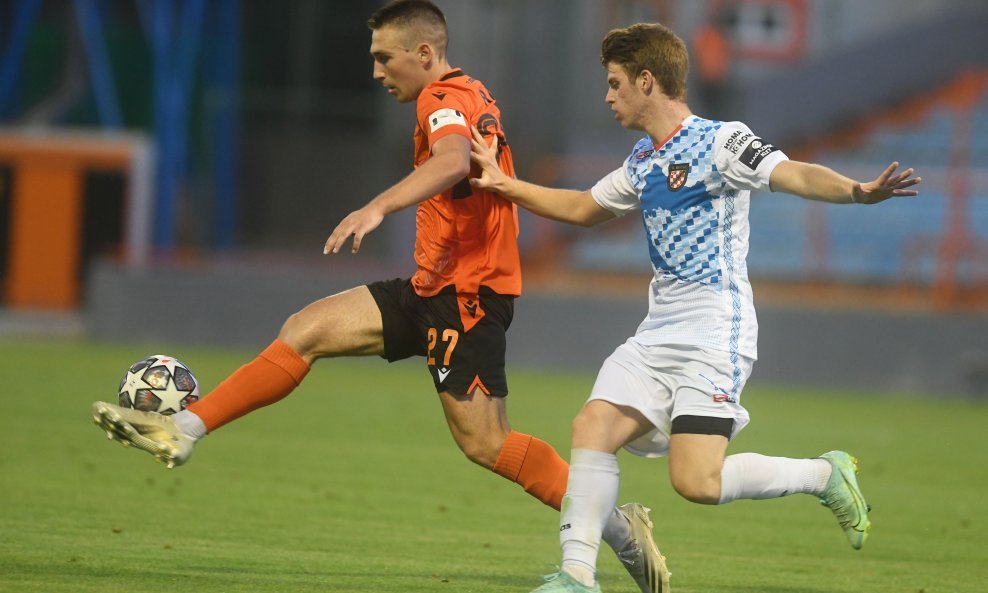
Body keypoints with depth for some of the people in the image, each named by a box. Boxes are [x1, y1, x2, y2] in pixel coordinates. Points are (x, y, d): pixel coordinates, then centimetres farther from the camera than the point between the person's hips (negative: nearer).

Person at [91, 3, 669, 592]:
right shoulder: (470, 95, 16)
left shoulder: (446, 98, -14)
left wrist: (378, 207, -49)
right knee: (305, 330, 2)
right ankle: (183, 431, 2)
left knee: (483, 441, -13)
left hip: (467, 294, -10)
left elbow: (453, 161, -36)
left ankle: (619, 526, -6)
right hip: (434, 288, 10)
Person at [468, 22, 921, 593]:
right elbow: (583, 207, 35)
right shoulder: (643, 162, 17)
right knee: (592, 427, -6)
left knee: (697, 481, -17)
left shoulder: (720, 141, -9)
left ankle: (825, 475, 3)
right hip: (659, 334, 8)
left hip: (715, 337, -8)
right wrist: (503, 184, 32)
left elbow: (795, 175, -24)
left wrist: (857, 191, -43)